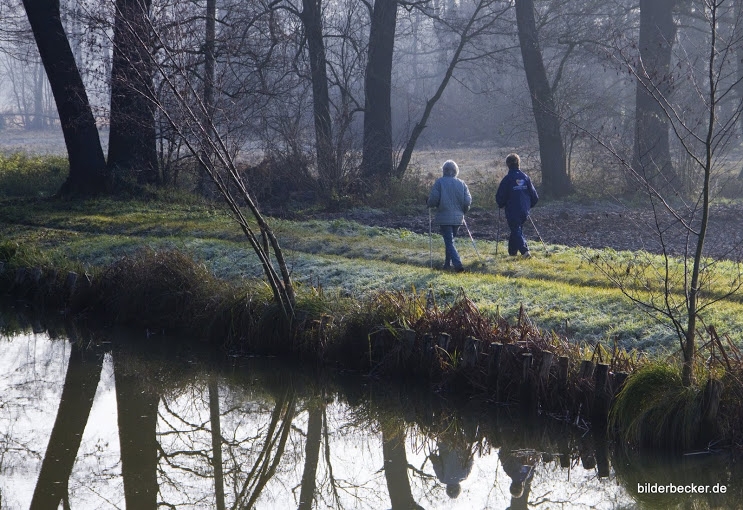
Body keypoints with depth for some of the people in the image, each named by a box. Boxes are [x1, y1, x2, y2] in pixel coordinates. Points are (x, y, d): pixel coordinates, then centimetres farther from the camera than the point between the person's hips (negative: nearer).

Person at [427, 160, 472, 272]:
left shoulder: (440, 182, -8)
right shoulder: (461, 183, 3)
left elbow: (433, 199, -13)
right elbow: (468, 201, 0)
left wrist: (429, 203, 10)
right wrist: (462, 211, 19)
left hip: (444, 218, -4)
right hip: (458, 218, 4)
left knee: (449, 242, -5)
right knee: (450, 241, 21)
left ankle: (457, 263, -21)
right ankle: (447, 263, 28)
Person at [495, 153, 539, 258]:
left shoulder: (507, 179, -11)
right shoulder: (525, 177, 2)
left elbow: (500, 196, -8)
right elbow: (534, 195, 6)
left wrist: (501, 205, 12)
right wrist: (529, 205, 21)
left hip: (512, 211, -5)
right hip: (524, 211, 5)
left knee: (516, 231, -3)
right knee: (517, 230, 20)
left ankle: (524, 250, -22)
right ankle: (512, 251, 27)